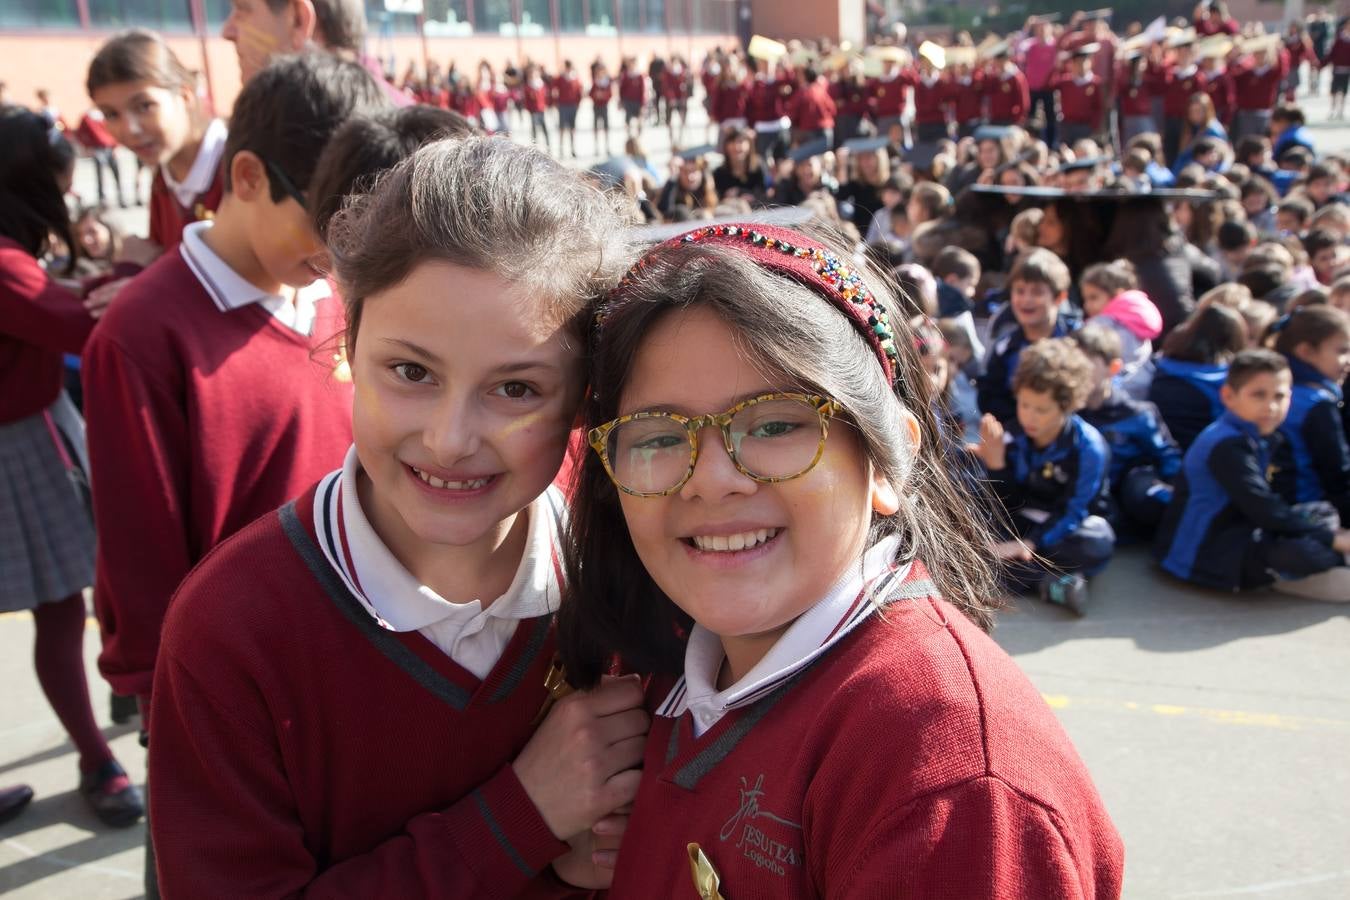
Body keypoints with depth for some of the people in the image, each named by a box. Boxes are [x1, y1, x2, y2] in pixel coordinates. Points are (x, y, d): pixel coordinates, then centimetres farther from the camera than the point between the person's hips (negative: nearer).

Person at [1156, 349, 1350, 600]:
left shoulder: (1258, 436, 8)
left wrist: (1326, 532, 2)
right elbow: (1263, 511, -27)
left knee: (1324, 512, 15)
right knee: (1301, 552, -29)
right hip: (1198, 553, -11)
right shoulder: (1227, 446, -22)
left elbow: (1266, 505, 11)